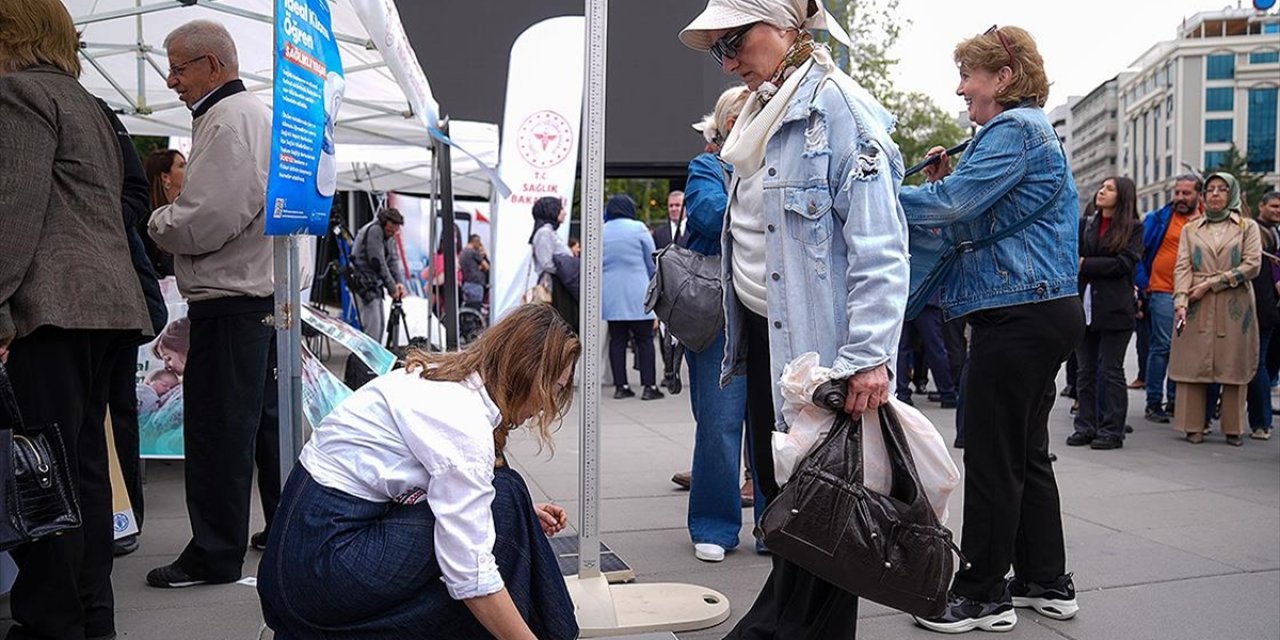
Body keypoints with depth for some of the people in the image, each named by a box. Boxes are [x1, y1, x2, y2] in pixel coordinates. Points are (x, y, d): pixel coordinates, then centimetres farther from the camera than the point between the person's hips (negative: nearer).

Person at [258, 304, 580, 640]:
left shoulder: (447, 377, 6)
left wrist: (525, 515, 9)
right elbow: (471, 574, -25)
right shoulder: (464, 421, -22)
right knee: (505, 496, -12)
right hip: (326, 559, -10)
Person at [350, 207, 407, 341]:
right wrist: (391, 287, -16)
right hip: (363, 281, -10)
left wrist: (399, 282, -9)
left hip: (374, 283, 10)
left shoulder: (390, 236, 12)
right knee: (372, 325, -14)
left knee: (380, 324, 12)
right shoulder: (374, 230, -17)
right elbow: (378, 262, -20)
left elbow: (394, 260, 8)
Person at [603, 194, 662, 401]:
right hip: (637, 294, -4)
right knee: (644, 339, 1)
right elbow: (652, 262, 2)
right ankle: (649, 386, 0)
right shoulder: (638, 228, -5)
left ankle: (620, 386, 7)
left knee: (617, 339, 7)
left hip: (610, 295, 4)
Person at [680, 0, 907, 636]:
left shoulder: (838, 108, -13)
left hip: (818, 345, -9)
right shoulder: (762, 114, 16)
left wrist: (869, 356, -27)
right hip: (763, 338, 9)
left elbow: (880, 248, -20)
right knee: (777, 495, 18)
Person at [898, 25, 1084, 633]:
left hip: (1019, 313, -11)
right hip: (1044, 310, 11)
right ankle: (1045, 582, 25)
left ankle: (983, 594, 6)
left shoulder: (1015, 130, -11)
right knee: (1027, 451, 15)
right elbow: (980, 222, 22)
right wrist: (946, 181, 8)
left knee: (992, 456, -4)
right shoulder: (1029, 130, 21)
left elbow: (952, 202, -22)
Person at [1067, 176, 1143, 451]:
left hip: (1114, 308, -4)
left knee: (1111, 371, 1)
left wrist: (1084, 264, -10)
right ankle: (1086, 427, 15)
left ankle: (1112, 430, 7)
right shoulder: (1084, 224, 13)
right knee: (1085, 370, 8)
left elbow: (1124, 264, -10)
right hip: (1084, 305, 4)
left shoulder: (1134, 228, 1)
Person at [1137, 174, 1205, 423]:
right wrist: (1144, 284, -5)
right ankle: (1154, 403, -1)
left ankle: (1175, 400, 18)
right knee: (1162, 346, -6)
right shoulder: (1160, 218, -1)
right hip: (1164, 292, -4)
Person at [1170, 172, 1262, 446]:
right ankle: (1194, 426, 2)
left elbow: (1252, 265, -2)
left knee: (1234, 367, 0)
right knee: (1194, 365, -3)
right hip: (1197, 308, 1)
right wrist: (1181, 301, -14)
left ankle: (1233, 428, 8)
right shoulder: (1190, 229, 14)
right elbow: (1182, 267, 3)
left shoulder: (1247, 227, 10)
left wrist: (1210, 284, -9)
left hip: (1235, 307, -1)